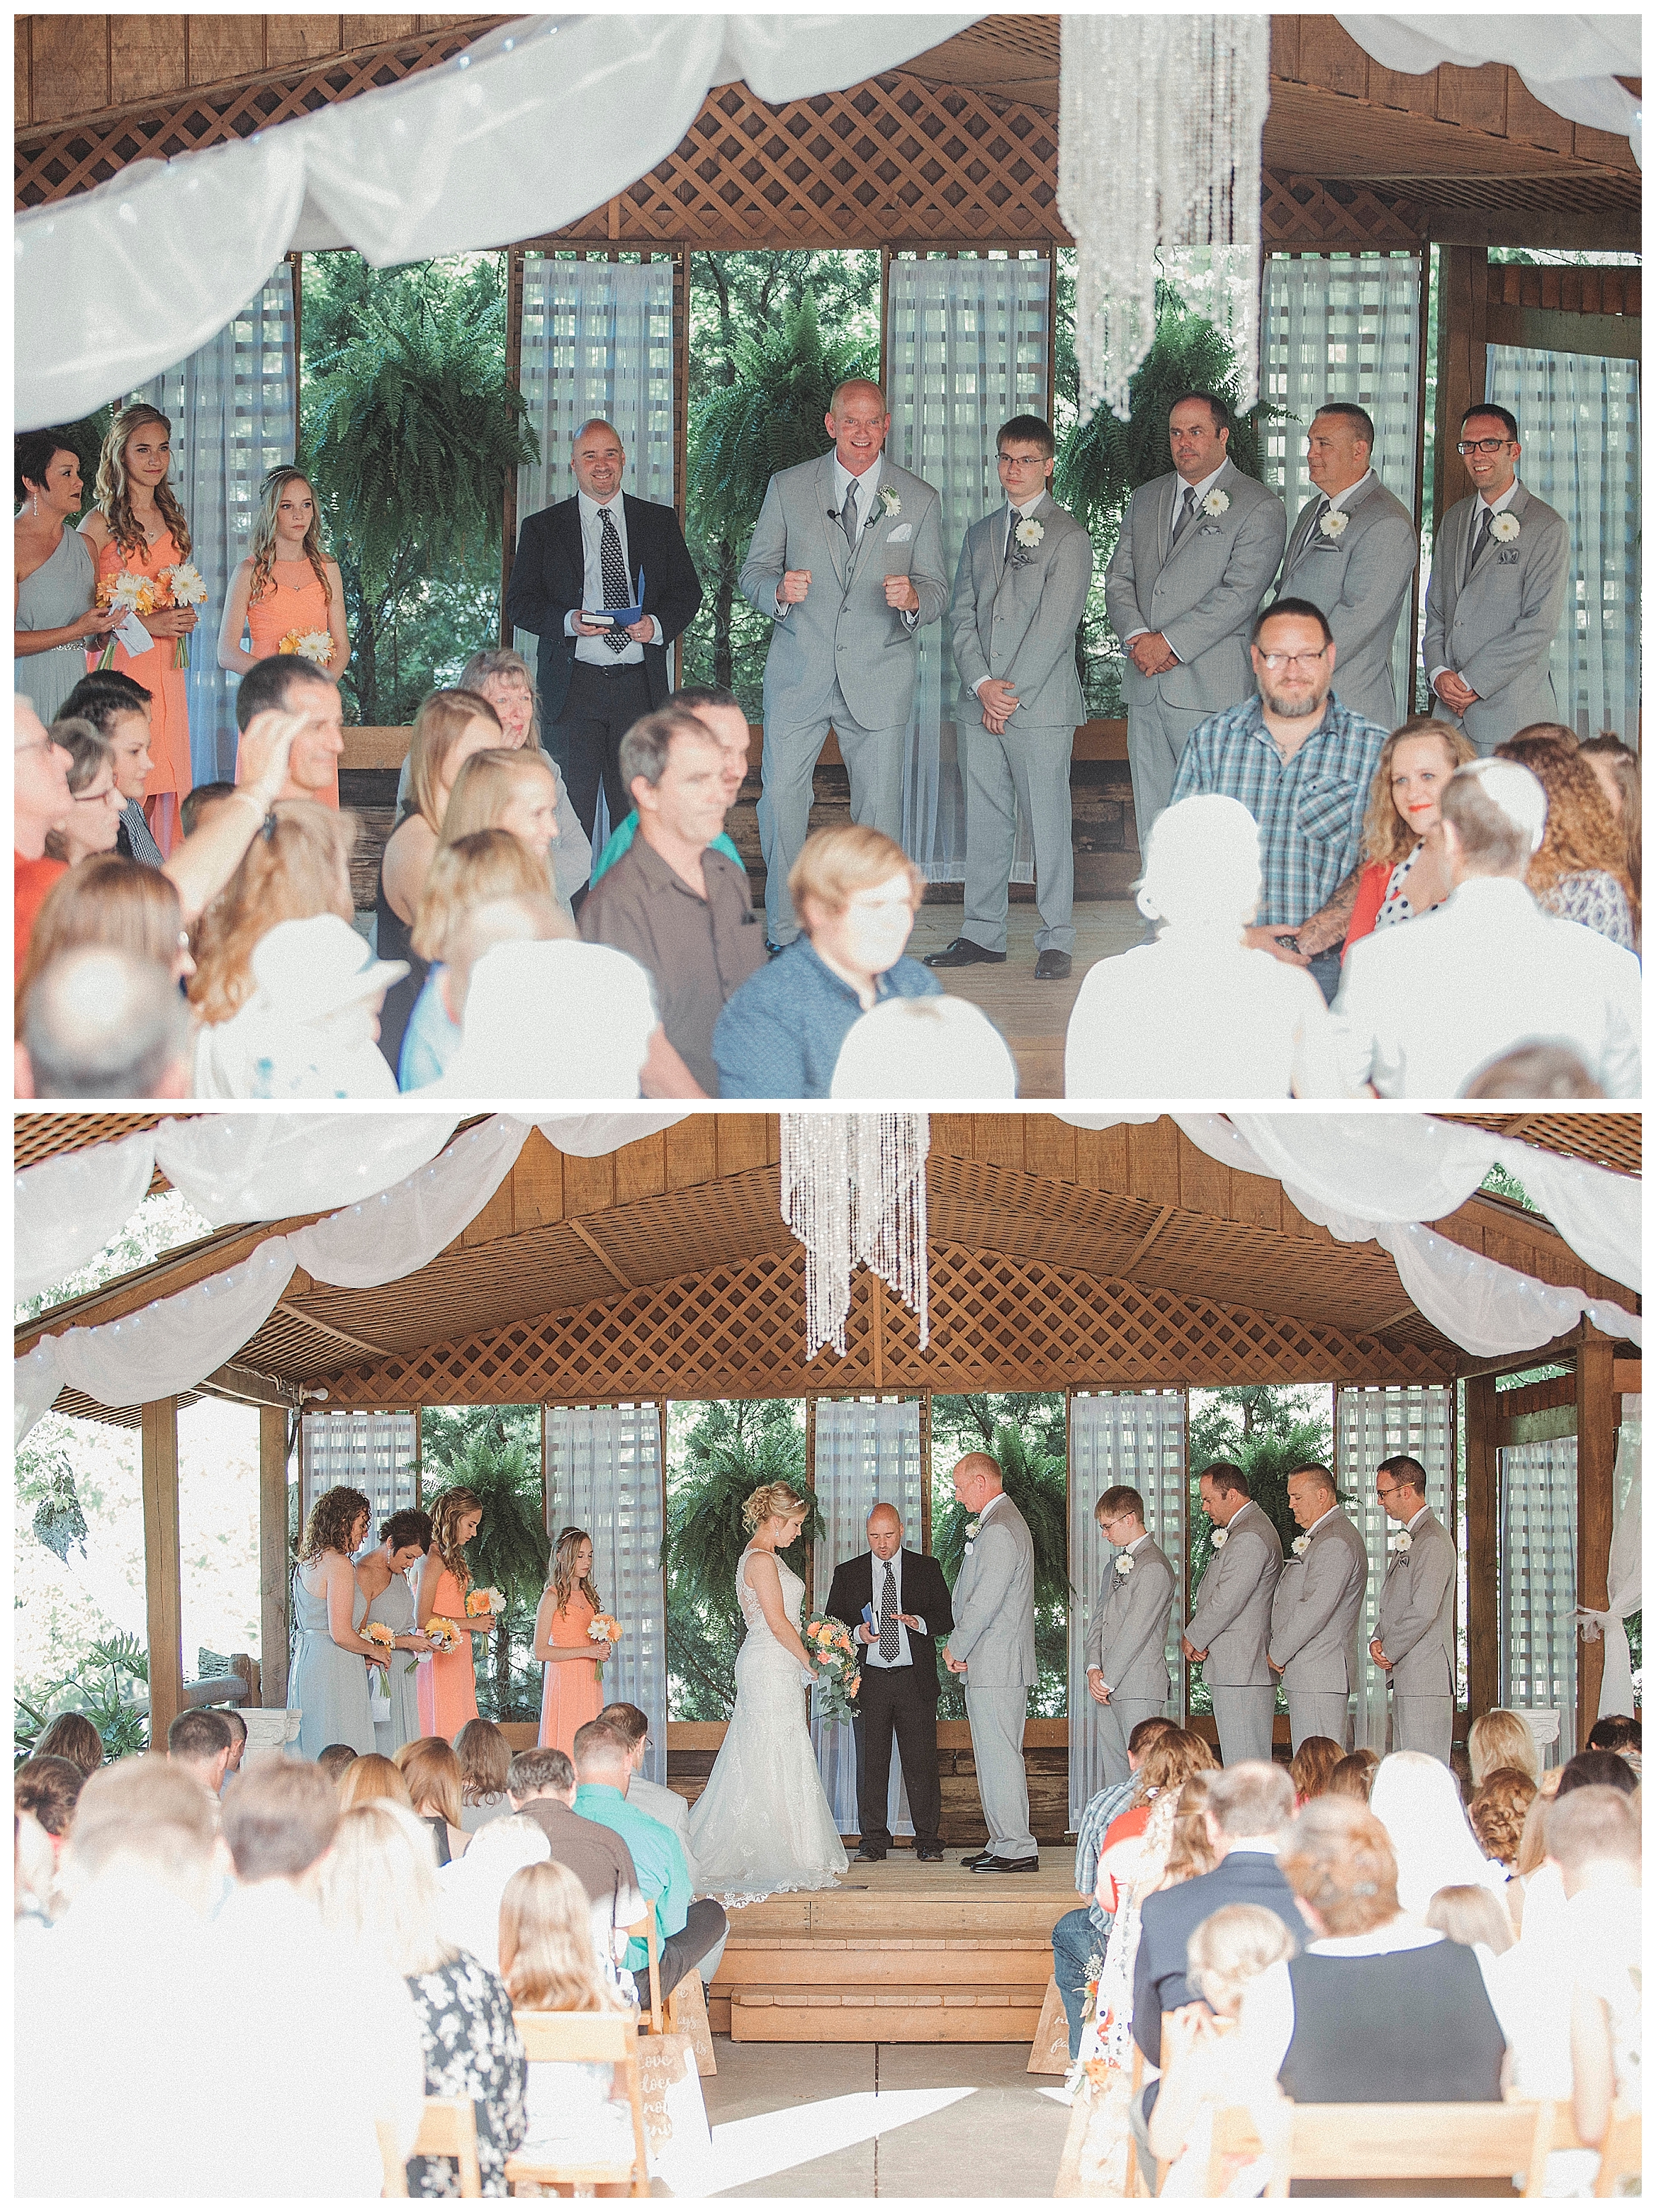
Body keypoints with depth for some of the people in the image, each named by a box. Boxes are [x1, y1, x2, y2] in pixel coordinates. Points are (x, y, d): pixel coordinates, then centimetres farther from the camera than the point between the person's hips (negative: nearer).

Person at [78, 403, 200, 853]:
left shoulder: (171, 519, 14)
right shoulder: (100, 524, -6)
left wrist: (183, 619, 6)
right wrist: (147, 623, -16)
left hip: (166, 670, 6)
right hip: (119, 663, -6)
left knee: (164, 786, 2)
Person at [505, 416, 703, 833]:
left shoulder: (660, 522, 12)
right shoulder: (542, 528, 7)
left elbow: (687, 591, 12)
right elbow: (519, 603, 4)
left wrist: (657, 625, -9)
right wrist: (568, 622, -15)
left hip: (639, 685, 1)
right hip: (574, 685, -1)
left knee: (636, 810, 1)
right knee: (572, 810, -4)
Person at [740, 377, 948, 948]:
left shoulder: (919, 501, 5)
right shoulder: (788, 488, 5)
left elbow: (937, 589, 6)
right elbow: (754, 572, 7)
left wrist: (914, 598, -18)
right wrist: (779, 590, -17)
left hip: (879, 675, 0)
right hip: (798, 674, 0)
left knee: (879, 806, 2)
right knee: (780, 797, -4)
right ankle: (783, 935, 6)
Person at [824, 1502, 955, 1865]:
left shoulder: (927, 1569, 9)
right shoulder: (848, 1574, 11)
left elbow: (946, 1618, 7)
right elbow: (833, 1623, 10)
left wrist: (919, 1623, -13)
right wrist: (858, 1632, -10)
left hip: (915, 1678, -1)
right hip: (869, 1680, 1)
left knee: (921, 1760, -3)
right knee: (870, 1761, 0)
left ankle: (928, 1841, 2)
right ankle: (873, 1842, 6)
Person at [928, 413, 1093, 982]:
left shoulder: (1068, 538, -2)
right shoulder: (980, 535, 16)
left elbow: (1055, 627, -9)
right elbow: (962, 615, 10)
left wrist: (1011, 694, -12)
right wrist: (981, 685, -5)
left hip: (1041, 705, -5)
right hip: (979, 703, 5)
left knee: (1047, 822, -3)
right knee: (983, 821, 8)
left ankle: (1056, 940, 2)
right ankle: (983, 932, 15)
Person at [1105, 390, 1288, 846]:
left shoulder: (1259, 508, -3)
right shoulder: (1145, 499, 17)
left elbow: (1239, 593, -12)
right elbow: (1118, 578, 13)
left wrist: (1170, 643, -16)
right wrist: (1137, 635, -7)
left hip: (1212, 689, -6)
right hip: (1145, 687, 6)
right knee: (1152, 823, 8)